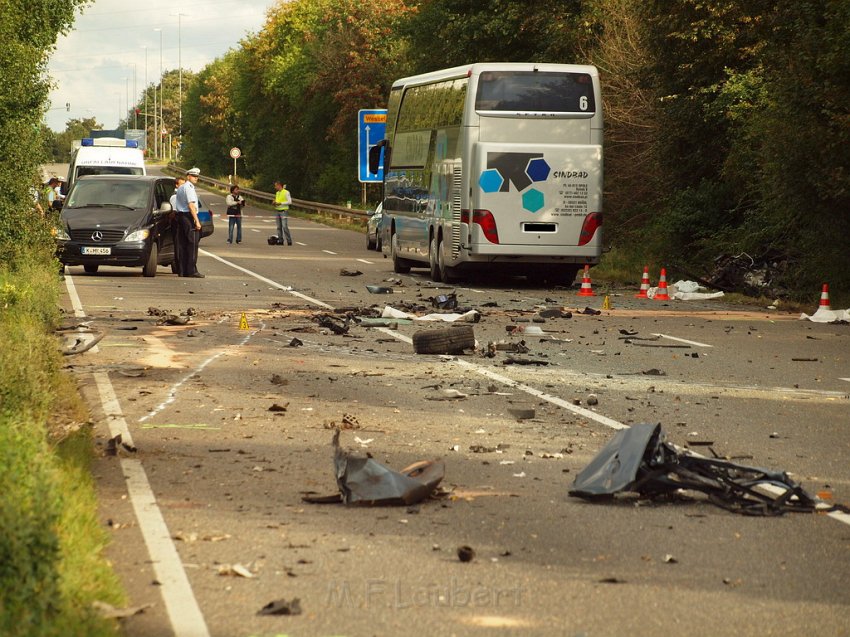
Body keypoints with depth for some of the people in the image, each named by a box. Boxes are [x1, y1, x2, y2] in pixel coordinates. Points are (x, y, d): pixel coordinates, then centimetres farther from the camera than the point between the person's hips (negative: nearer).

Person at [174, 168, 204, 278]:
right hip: (189, 217, -9)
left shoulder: (180, 188, 19)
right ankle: (192, 271, -11)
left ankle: (182, 271, 9)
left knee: (182, 244, 9)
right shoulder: (189, 188, -11)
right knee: (192, 245, -8)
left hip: (180, 215, 9)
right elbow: (191, 205, -18)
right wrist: (197, 221, -19)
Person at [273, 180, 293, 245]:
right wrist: (275, 203, 0)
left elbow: (289, 201, -14)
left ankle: (289, 241, -10)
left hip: (284, 211, -8)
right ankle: (280, 241, 6)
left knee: (285, 227, -14)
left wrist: (280, 203, -18)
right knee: (279, 227, 4)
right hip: (278, 211, 8)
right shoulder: (277, 193, 15)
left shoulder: (286, 192, -9)